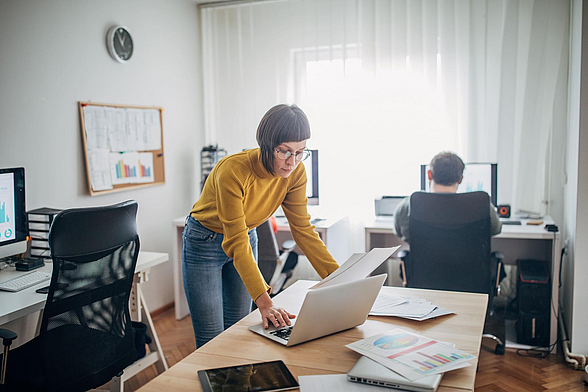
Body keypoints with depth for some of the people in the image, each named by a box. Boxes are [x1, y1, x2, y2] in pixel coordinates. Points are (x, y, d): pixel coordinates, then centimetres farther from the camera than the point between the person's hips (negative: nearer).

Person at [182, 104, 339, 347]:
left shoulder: (295, 174, -18)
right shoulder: (232, 171, -34)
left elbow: (303, 230, -12)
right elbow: (236, 244, -35)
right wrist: (264, 302, -43)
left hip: (246, 238, 5)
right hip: (205, 242, -5)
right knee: (212, 341, -2)